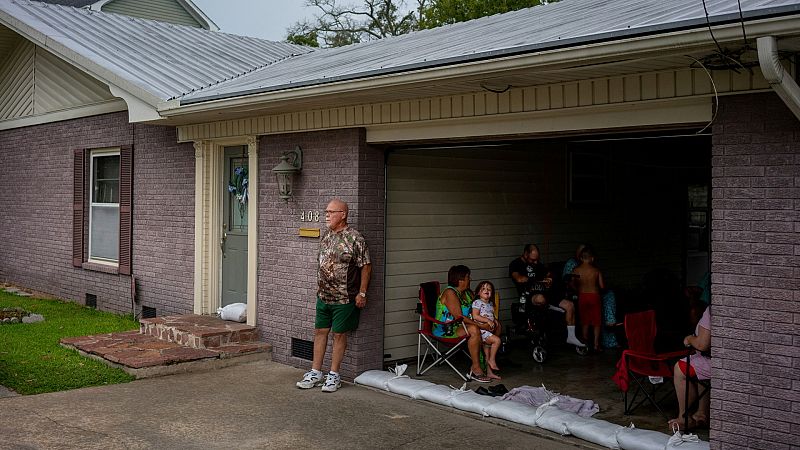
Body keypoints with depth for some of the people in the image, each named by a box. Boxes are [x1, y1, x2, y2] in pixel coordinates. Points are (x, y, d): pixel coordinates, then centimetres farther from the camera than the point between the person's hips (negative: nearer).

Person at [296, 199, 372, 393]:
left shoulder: (355, 238, -13)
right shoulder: (326, 238, 9)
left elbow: (365, 267, -12)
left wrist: (362, 293, -14)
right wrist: (319, 287, 17)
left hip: (344, 298, -7)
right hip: (323, 296, 7)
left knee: (339, 334, 3)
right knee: (320, 332, 10)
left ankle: (334, 375, 14)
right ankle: (315, 373, 18)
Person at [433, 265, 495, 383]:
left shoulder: (468, 293, 12)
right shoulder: (450, 293, -17)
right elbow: (459, 317, -25)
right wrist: (481, 325, -27)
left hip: (460, 325, 9)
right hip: (445, 329, -9)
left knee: (495, 327, -4)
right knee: (474, 330, -34)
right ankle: (476, 369, -29)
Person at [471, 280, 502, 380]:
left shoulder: (490, 304, 18)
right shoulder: (477, 302, -8)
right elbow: (475, 316, -17)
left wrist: (495, 321, 6)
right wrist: (487, 320, -22)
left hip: (489, 329, 8)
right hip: (481, 328, -8)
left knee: (487, 346, 10)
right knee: (497, 340, -22)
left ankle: (489, 372, 14)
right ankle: (492, 360, -8)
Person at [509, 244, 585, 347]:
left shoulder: (537, 264, 21)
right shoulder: (515, 264, -1)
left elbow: (549, 274, 27)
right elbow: (519, 279, -20)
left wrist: (549, 279, 1)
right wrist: (538, 280, -16)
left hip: (543, 294, 7)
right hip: (528, 296, -7)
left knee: (570, 305, -5)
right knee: (540, 298, -44)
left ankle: (571, 336, 5)